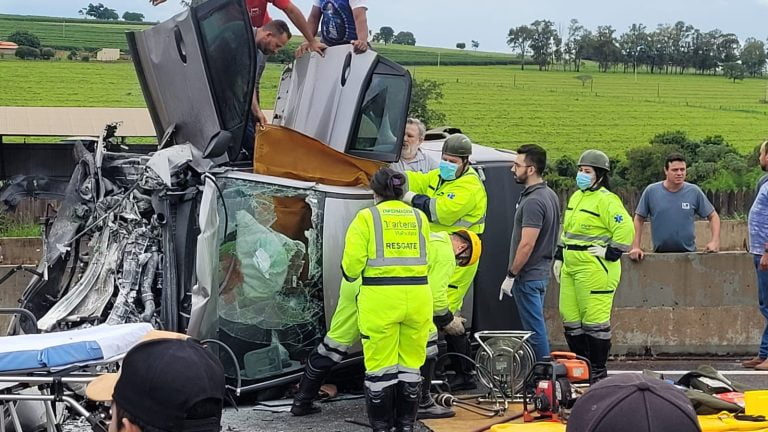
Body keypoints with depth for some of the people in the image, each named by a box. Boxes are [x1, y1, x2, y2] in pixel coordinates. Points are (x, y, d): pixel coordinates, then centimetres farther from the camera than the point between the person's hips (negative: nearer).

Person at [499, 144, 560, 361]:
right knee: (537, 327, 16)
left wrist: (511, 275, -17)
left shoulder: (533, 201, -20)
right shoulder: (550, 195, 11)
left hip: (528, 276, -10)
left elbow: (527, 245, -24)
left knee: (534, 329, -4)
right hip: (542, 272, 10)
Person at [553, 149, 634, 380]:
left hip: (595, 269, -10)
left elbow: (625, 228, -20)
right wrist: (559, 257, 23)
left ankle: (598, 371, 3)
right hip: (571, 267, 10)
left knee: (595, 319, -5)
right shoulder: (576, 197, 18)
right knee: (570, 317, 12)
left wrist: (611, 253, -16)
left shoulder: (606, 200, -11)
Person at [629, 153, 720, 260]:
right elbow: (639, 219, 4)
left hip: (689, 252, 0)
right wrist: (636, 247, -3)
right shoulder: (651, 191, -3)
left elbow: (713, 216, 6)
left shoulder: (694, 192, -2)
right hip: (660, 254, 0)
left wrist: (715, 241, -8)